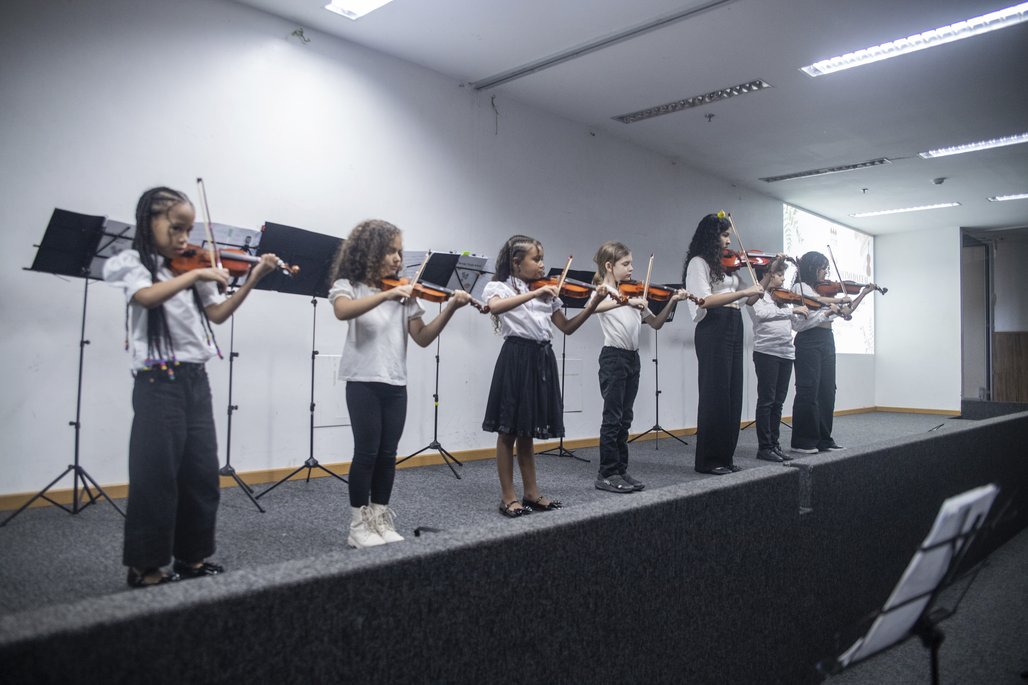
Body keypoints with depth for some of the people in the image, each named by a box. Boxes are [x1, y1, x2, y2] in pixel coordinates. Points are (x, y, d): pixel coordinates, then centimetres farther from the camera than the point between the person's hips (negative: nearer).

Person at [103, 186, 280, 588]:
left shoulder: (190, 270, 13)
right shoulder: (130, 262, -4)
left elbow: (216, 314, 10)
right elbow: (147, 297, -25)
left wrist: (251, 281, 3)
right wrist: (196, 274, -24)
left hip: (195, 380, 6)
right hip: (158, 382, -6)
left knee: (201, 474, 10)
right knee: (157, 476, -2)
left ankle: (193, 557, 22)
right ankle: (146, 568, 11)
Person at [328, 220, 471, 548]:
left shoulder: (404, 294, 11)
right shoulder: (348, 286, 0)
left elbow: (422, 338, 2)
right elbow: (343, 312, -23)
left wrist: (450, 308, -10)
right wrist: (387, 294, -31)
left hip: (396, 383, 4)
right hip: (363, 381, -4)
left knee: (388, 453, 6)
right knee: (367, 451, -3)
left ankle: (381, 520, 18)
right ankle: (359, 525, 10)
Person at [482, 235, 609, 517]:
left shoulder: (546, 293, 15)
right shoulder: (498, 287, -1)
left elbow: (567, 327, 12)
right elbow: (495, 307, -25)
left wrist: (592, 304, 1)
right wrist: (534, 293, -30)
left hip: (541, 360, 6)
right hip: (516, 358, -6)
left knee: (526, 431, 15)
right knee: (508, 431, 2)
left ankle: (531, 492, 23)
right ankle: (508, 497, 10)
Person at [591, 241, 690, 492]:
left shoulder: (633, 294, 15)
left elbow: (655, 323, 15)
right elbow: (593, 307, -31)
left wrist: (672, 301, 3)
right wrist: (626, 301, -38)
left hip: (632, 358, 7)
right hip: (613, 357, -7)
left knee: (624, 418, 10)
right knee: (612, 417, -4)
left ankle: (620, 471, 18)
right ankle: (606, 475, 3)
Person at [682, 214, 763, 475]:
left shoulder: (725, 264, 18)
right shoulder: (698, 263, -5)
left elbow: (750, 296, 20)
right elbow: (706, 300, -18)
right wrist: (744, 292, -20)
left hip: (734, 329, 8)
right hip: (714, 329, -8)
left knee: (732, 395, 8)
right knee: (715, 394, -6)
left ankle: (725, 456, 16)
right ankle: (708, 460, 1)